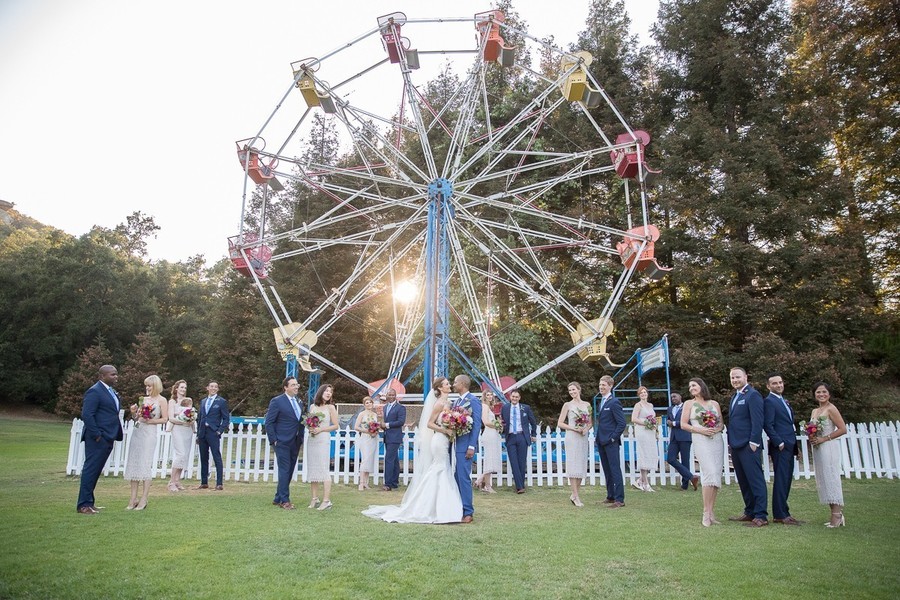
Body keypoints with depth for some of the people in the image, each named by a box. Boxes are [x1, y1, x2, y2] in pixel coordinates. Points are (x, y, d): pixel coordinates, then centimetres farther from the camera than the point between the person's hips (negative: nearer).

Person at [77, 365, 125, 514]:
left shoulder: (111, 391, 17)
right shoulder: (94, 391, -12)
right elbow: (86, 415, -18)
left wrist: (117, 434, 12)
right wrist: (96, 435, -18)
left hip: (108, 438, 9)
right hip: (98, 439, -9)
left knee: (95, 471, 13)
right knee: (91, 469, -2)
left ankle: (88, 502, 21)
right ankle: (83, 504, 5)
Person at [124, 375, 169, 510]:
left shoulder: (161, 400, 0)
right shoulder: (144, 399, 15)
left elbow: (165, 419, -5)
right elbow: (136, 418, 18)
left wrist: (150, 421, -14)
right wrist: (134, 412, -1)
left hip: (149, 433, -6)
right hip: (137, 431, 6)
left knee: (145, 464, -6)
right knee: (133, 463, 4)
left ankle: (144, 499, -2)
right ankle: (133, 499, 9)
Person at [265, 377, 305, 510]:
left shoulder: (299, 402, 13)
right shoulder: (277, 401, -8)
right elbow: (269, 423, -8)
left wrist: (301, 438, 9)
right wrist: (274, 440, -12)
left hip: (295, 443, 7)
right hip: (282, 443, -7)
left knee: (289, 472, 11)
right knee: (284, 471, -5)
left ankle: (278, 498, 22)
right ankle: (285, 500, 4)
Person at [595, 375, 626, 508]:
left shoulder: (614, 402, -12)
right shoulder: (602, 401, 15)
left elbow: (622, 423, -15)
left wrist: (613, 437, -15)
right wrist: (596, 436, 13)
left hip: (611, 442, -9)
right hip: (601, 441, 9)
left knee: (615, 470, -5)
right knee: (607, 470, 14)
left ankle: (619, 499, -1)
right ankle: (610, 496, 23)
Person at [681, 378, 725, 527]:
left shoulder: (714, 404, 15)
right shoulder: (689, 403, 8)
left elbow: (721, 423, 16)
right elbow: (683, 425, 3)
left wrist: (717, 429, -7)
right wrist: (701, 430, -10)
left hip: (717, 440, 4)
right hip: (701, 441, -4)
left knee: (716, 476, 1)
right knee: (710, 473, -16)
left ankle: (711, 512, 9)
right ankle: (707, 513, -9)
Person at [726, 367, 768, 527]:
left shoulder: (753, 395, -8)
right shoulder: (735, 396, 19)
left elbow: (758, 421, -14)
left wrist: (754, 442, -18)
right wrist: (731, 442, 16)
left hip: (749, 446, -9)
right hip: (736, 446, 9)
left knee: (756, 480, -4)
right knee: (743, 481, 13)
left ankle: (761, 516, 0)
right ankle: (749, 512, 22)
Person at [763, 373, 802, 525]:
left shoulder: (784, 400, 19)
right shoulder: (769, 401, -9)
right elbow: (768, 425, -16)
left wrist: (795, 444, 16)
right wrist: (779, 443, -18)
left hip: (789, 447, 9)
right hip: (780, 447, -9)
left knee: (786, 480, 11)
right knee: (781, 480, -6)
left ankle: (781, 510, 18)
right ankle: (780, 515, -1)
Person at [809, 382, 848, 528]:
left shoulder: (831, 409, -7)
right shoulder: (814, 411, 16)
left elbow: (843, 429, -14)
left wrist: (823, 439, -15)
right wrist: (811, 437, 2)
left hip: (828, 448, -8)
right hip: (817, 449, 8)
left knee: (831, 479, -7)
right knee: (823, 481, 9)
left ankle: (837, 517, -2)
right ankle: (836, 515, 15)